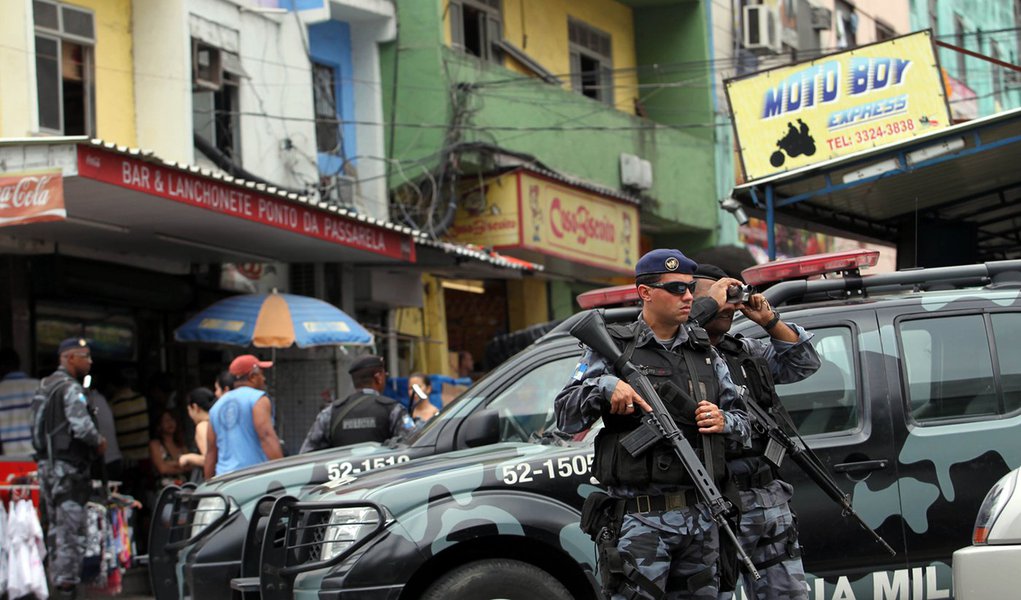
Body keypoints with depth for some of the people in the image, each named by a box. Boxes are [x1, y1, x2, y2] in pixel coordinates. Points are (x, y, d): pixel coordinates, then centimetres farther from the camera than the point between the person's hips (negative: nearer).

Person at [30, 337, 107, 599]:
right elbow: (82, 427, -26)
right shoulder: (70, 389, -14)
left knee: (55, 529, 14)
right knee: (71, 529, -8)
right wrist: (99, 442, -7)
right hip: (68, 468, -9)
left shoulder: (44, 387, 16)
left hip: (46, 464, 9)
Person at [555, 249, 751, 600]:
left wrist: (724, 422, -5)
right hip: (641, 520, -5)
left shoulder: (707, 352, 15)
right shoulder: (613, 347, 3)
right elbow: (565, 418, -1)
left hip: (701, 519, 5)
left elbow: (746, 425, 17)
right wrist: (604, 386, -18)